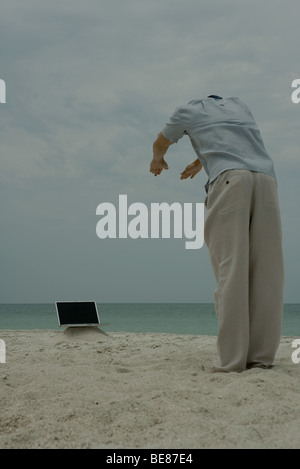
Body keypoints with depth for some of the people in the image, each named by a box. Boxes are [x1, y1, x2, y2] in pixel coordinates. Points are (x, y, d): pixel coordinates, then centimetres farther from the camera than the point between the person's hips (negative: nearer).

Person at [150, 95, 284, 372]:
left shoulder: (189, 110, 26)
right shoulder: (239, 106, 37)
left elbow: (161, 143, 44)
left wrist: (158, 160, 67)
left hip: (229, 180, -4)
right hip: (265, 179, 4)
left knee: (230, 269, -10)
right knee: (265, 270, -1)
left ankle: (231, 358, -17)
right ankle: (261, 355, -5)